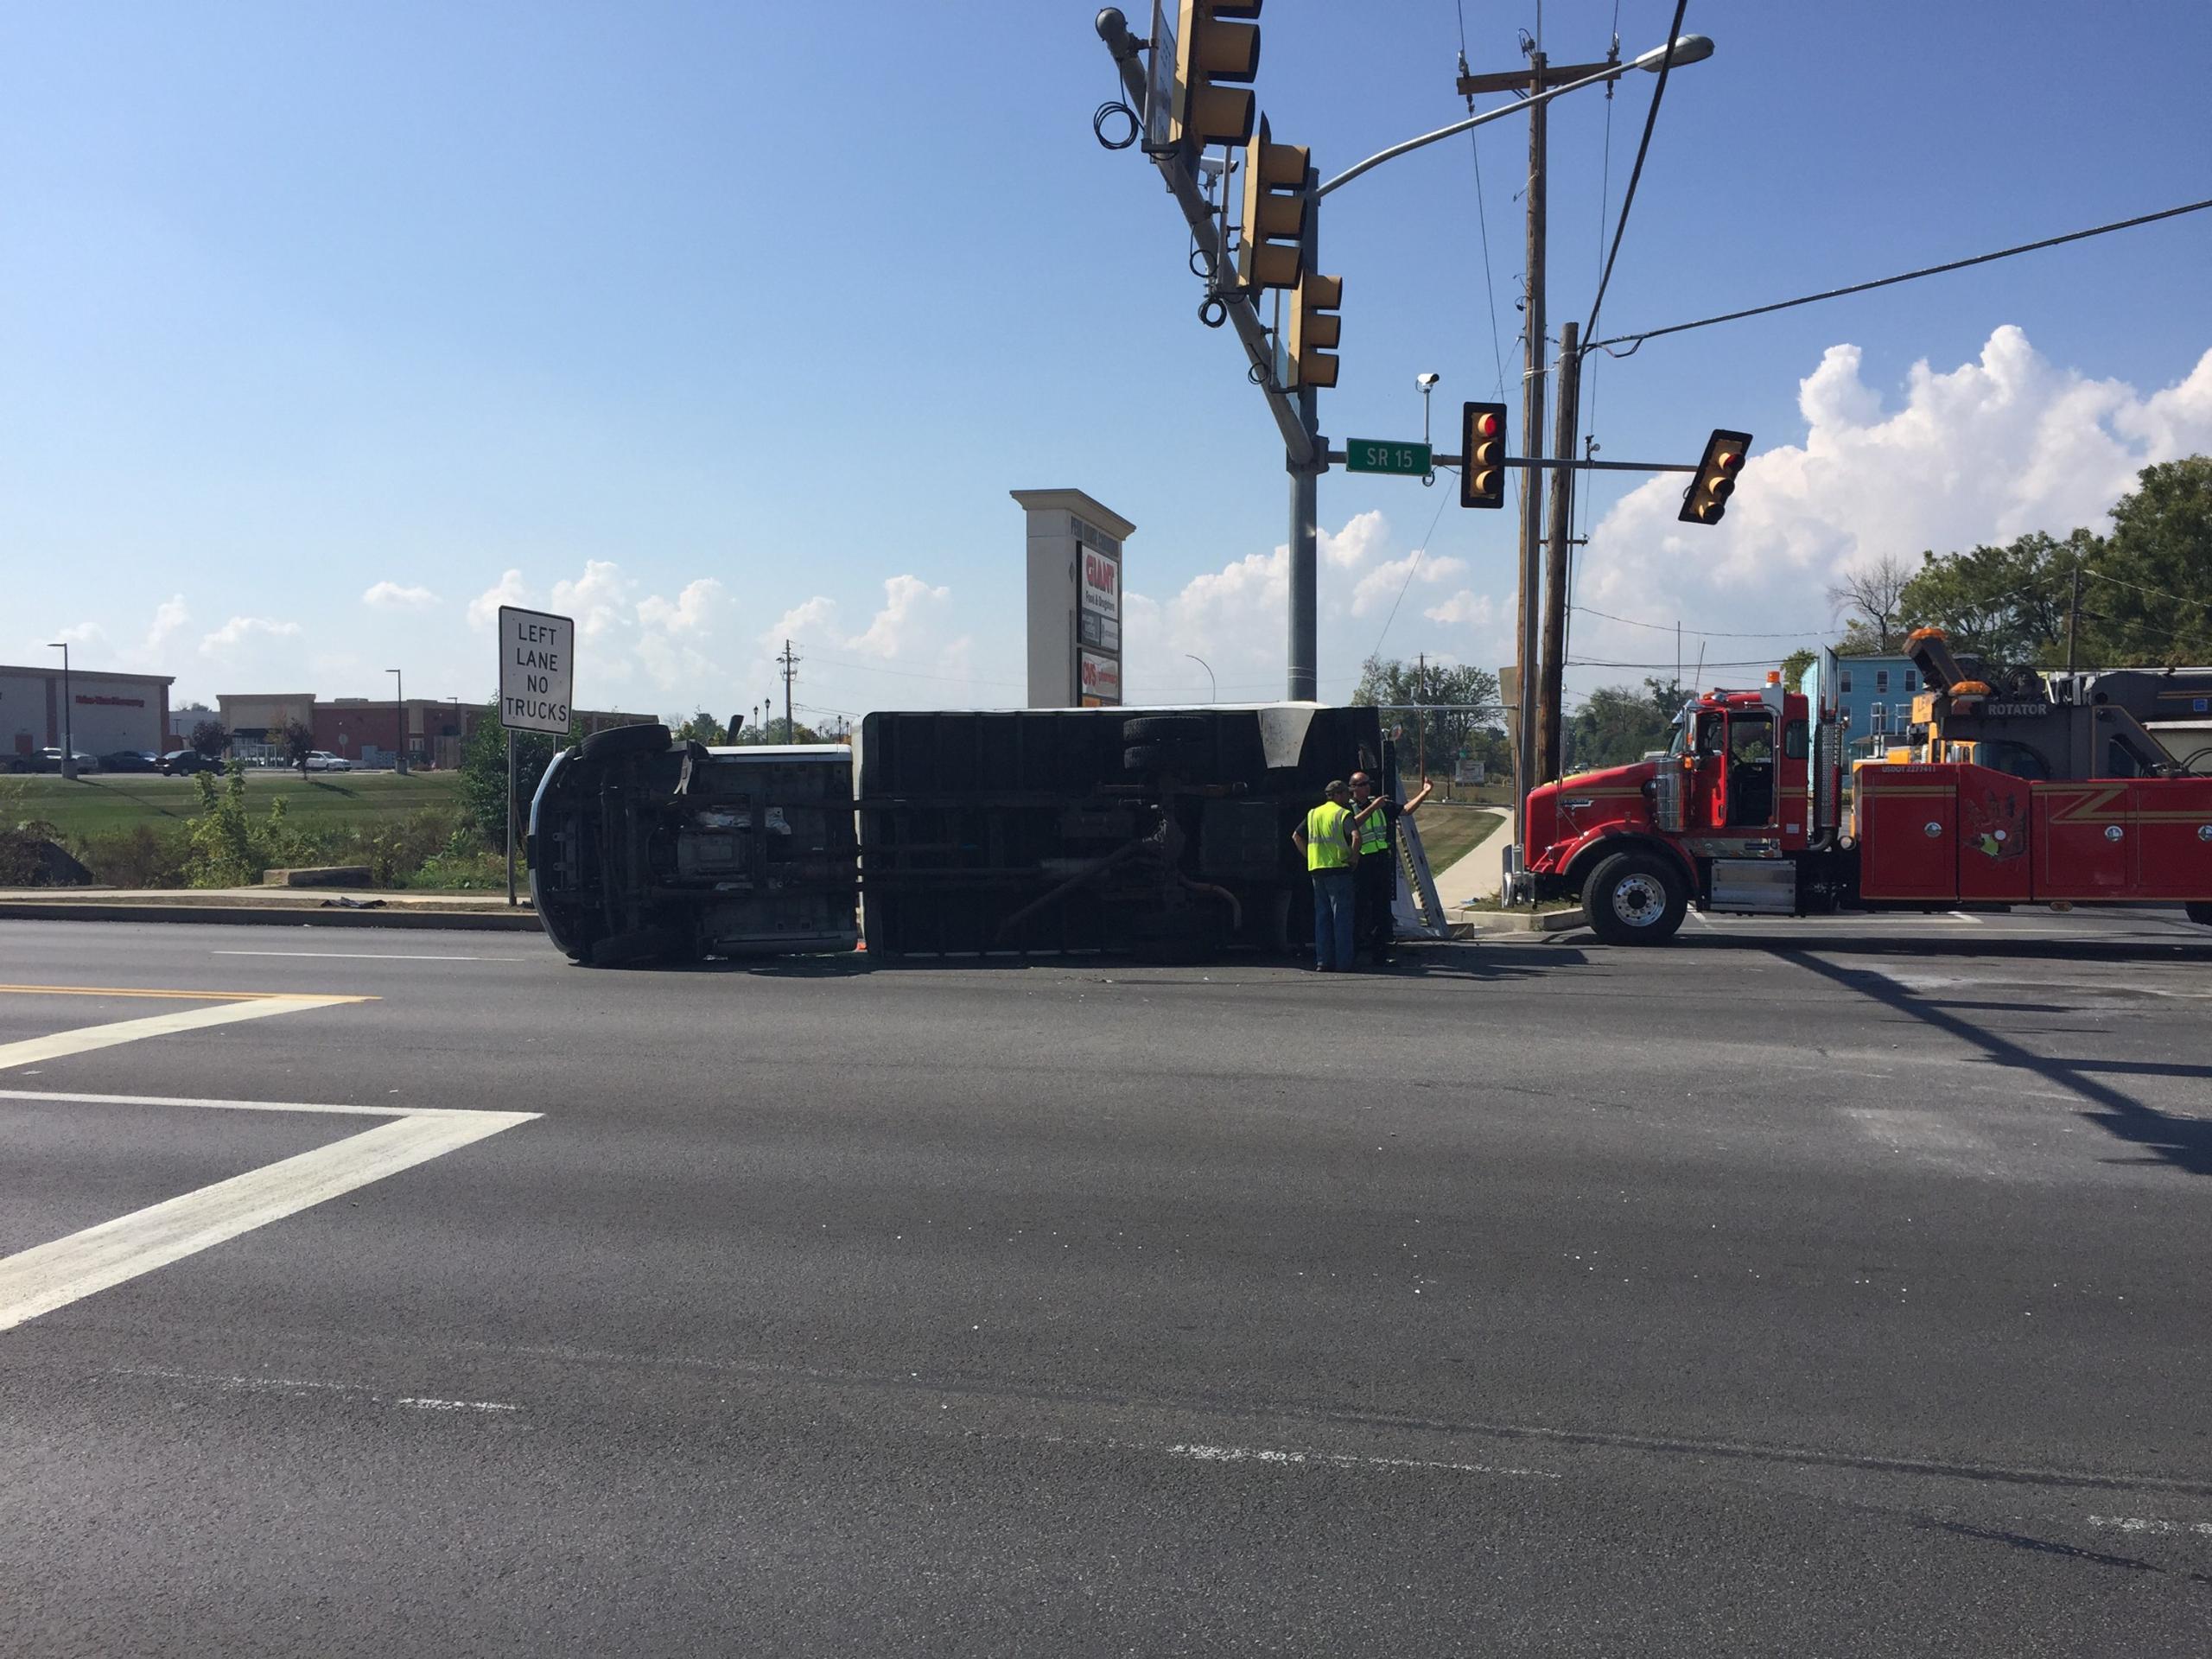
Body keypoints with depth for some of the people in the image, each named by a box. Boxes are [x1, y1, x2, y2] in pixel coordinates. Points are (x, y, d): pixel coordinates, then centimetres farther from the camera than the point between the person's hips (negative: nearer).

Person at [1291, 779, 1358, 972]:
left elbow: (1296, 836, 17)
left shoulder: (1313, 814, 15)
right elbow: (1356, 837, -21)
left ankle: (1323, 961, 9)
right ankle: (1343, 962, -2)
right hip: (1338, 869, -6)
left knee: (1322, 916, 11)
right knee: (1341, 916, -2)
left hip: (1316, 869, 6)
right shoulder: (1343, 813, -6)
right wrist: (1353, 856, -8)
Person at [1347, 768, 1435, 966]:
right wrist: (1372, 808, -23)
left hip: (1382, 863, 5)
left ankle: (1379, 955, 12)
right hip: (1361, 865, -5)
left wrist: (1424, 793, 3)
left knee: (1382, 909, 6)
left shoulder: (1381, 804, 14)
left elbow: (1406, 810, 13)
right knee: (1358, 910, -3)